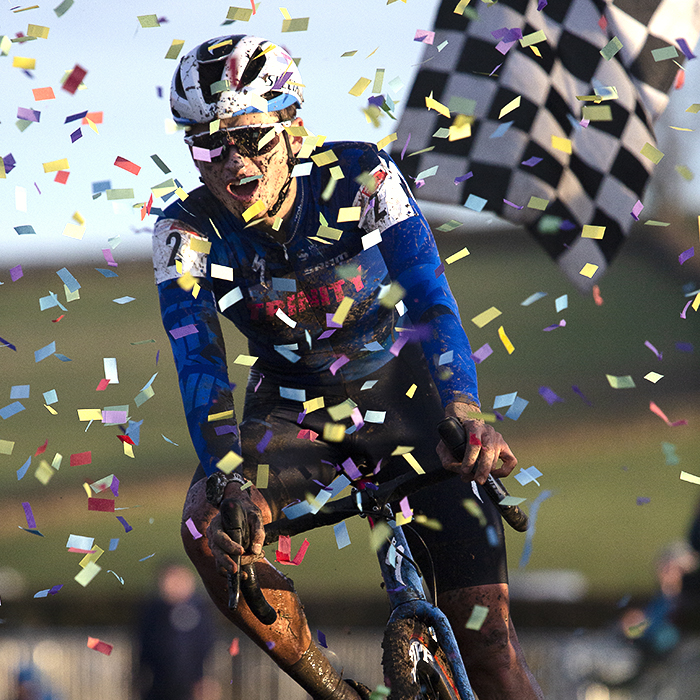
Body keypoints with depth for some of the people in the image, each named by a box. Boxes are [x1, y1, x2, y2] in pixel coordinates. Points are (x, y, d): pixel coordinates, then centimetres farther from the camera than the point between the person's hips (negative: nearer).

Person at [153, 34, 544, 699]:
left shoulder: (362, 178, -19)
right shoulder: (186, 234, -15)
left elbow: (431, 299, -27)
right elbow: (199, 366, -25)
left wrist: (464, 414, -45)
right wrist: (226, 480, -43)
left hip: (400, 392, -1)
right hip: (292, 413, 2)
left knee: (485, 636, -16)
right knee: (211, 528, -31)